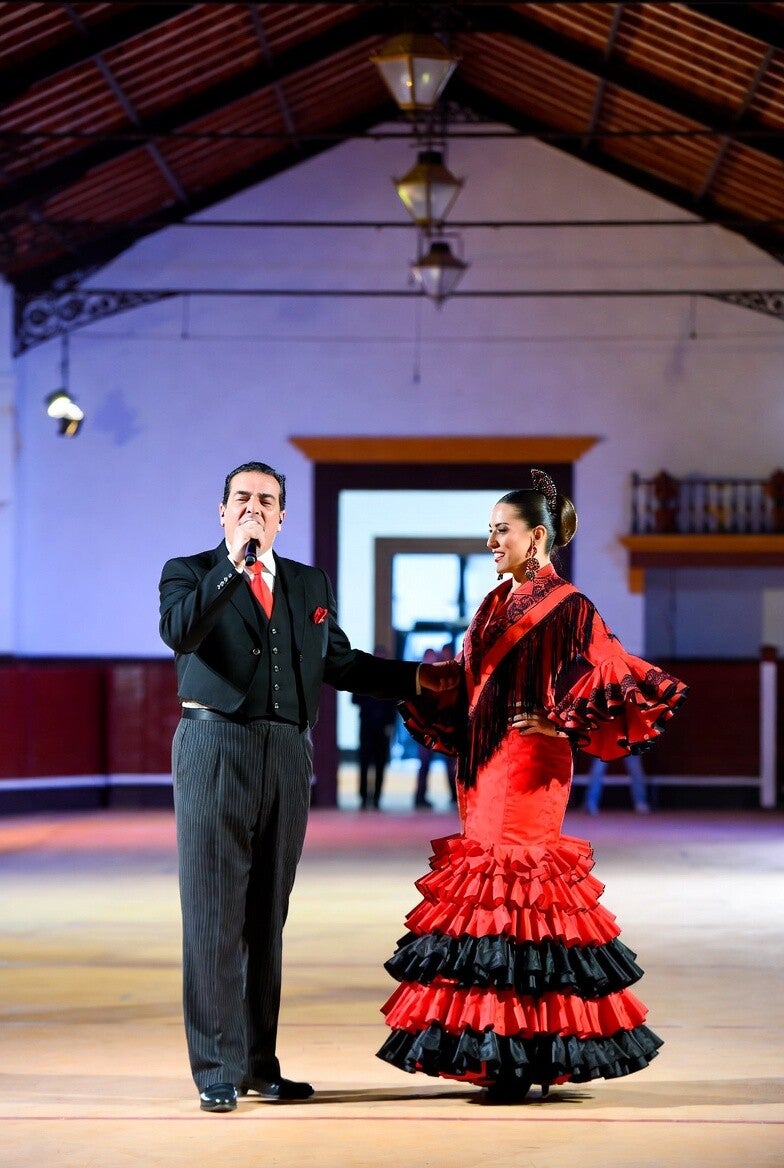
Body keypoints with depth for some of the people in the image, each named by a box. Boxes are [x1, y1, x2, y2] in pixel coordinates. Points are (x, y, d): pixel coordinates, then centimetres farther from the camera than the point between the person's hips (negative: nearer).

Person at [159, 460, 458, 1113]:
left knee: (267, 915, 9)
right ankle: (217, 1070, -2)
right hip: (215, 747, -4)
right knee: (214, 914, -5)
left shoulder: (311, 585, 17)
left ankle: (261, 1064, 15)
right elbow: (178, 635, -17)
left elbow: (341, 663, 23)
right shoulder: (190, 573, 3)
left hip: (288, 757, 5)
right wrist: (234, 565, -21)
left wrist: (418, 678, 17)